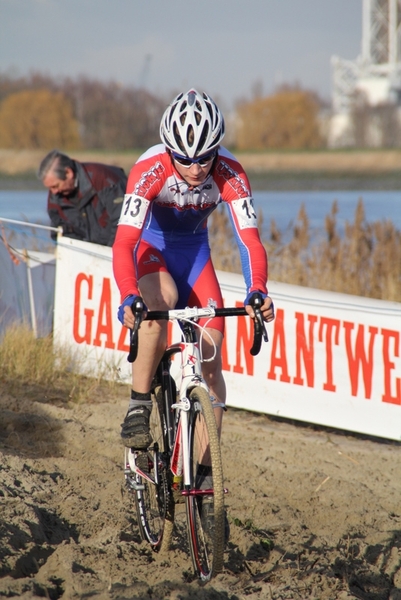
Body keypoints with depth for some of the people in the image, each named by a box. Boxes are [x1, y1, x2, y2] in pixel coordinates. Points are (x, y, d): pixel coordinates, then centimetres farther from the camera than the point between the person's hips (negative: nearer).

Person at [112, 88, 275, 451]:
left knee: (211, 359, -7)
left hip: (194, 249, 3)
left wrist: (257, 292, -52)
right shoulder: (150, 170, -33)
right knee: (159, 304, -37)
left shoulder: (230, 175, -27)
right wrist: (129, 298, -57)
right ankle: (138, 409, -23)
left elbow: (250, 240, -33)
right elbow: (124, 242, -41)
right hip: (150, 246, -3)